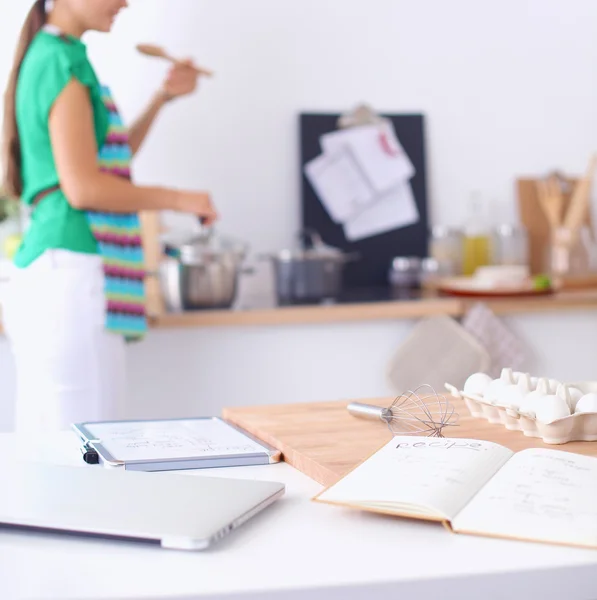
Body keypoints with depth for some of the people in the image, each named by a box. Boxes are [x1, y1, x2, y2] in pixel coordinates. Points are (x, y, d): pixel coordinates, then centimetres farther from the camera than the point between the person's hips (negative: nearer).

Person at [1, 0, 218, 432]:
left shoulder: (46, 56, 21)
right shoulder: (64, 60, -8)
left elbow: (112, 164, 28)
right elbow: (83, 187, -15)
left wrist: (162, 100, 22)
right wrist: (179, 199, -5)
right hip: (73, 269, -10)